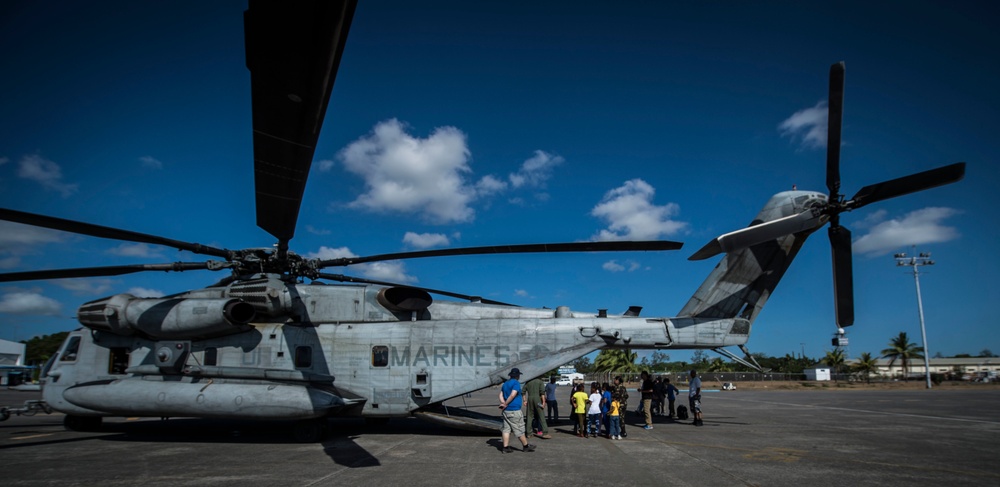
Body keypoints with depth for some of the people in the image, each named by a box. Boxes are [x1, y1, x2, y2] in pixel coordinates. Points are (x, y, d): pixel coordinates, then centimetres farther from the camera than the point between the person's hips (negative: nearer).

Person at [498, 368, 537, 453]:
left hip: (506, 411, 8)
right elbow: (513, 395, -22)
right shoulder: (516, 383, -11)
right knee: (519, 429, 3)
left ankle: (505, 447, 6)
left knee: (506, 429, 7)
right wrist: (505, 404, -14)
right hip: (514, 410, -8)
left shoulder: (505, 384, 15)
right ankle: (525, 446, 14)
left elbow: (501, 395, 9)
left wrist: (503, 403, -5)